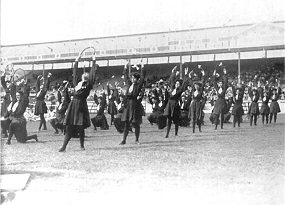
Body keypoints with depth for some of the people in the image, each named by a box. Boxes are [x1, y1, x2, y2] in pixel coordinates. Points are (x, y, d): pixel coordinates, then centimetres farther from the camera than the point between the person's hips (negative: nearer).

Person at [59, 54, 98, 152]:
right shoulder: (77, 82, 17)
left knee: (80, 127, -1)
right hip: (73, 104, 4)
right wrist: (76, 62, 31)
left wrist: (94, 61, 7)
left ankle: (82, 145, 13)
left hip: (81, 105, -4)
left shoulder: (89, 84, 5)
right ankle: (64, 146, 2)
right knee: (69, 126, 2)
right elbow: (75, 73, 27)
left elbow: (93, 72, 2)